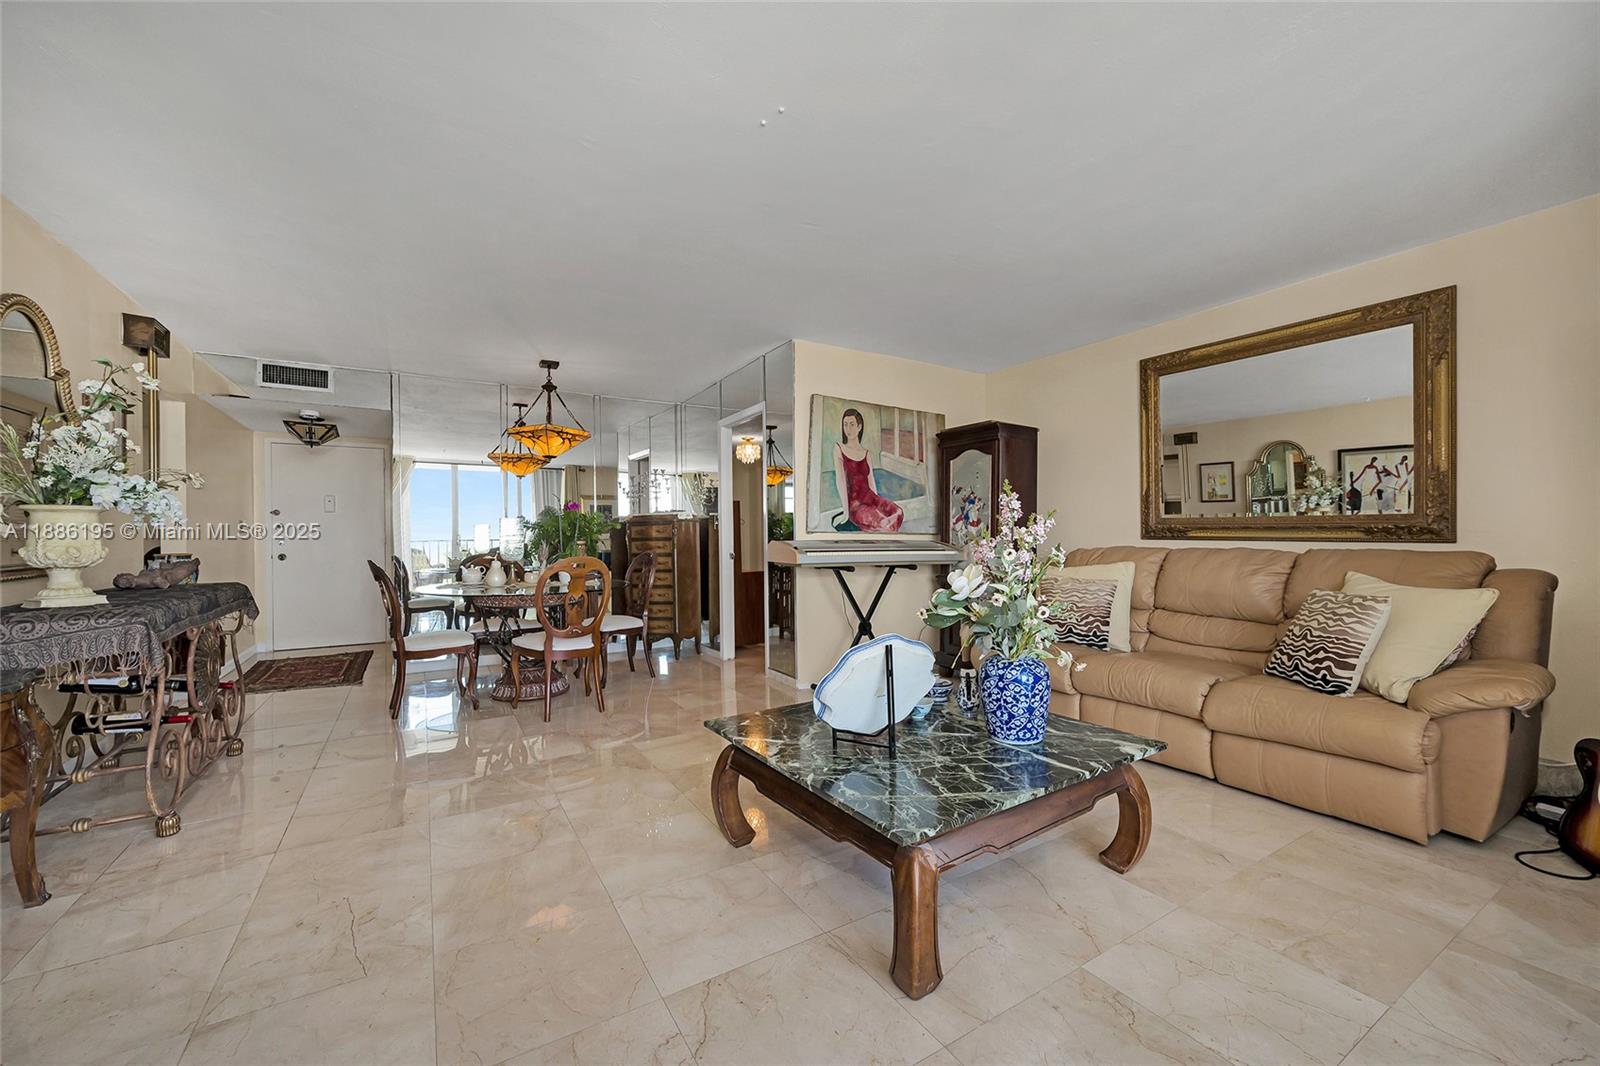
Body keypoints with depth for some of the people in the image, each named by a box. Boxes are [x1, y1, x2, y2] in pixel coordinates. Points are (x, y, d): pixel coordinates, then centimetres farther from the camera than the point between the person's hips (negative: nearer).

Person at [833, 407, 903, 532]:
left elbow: (871, 483, 9)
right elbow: (840, 480, -8)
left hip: (871, 498, 5)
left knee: (898, 513, -24)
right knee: (884, 524, -30)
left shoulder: (866, 454, 13)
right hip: (855, 504, -5)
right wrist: (846, 511, -14)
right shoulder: (838, 448, 0)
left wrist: (879, 504, -7)